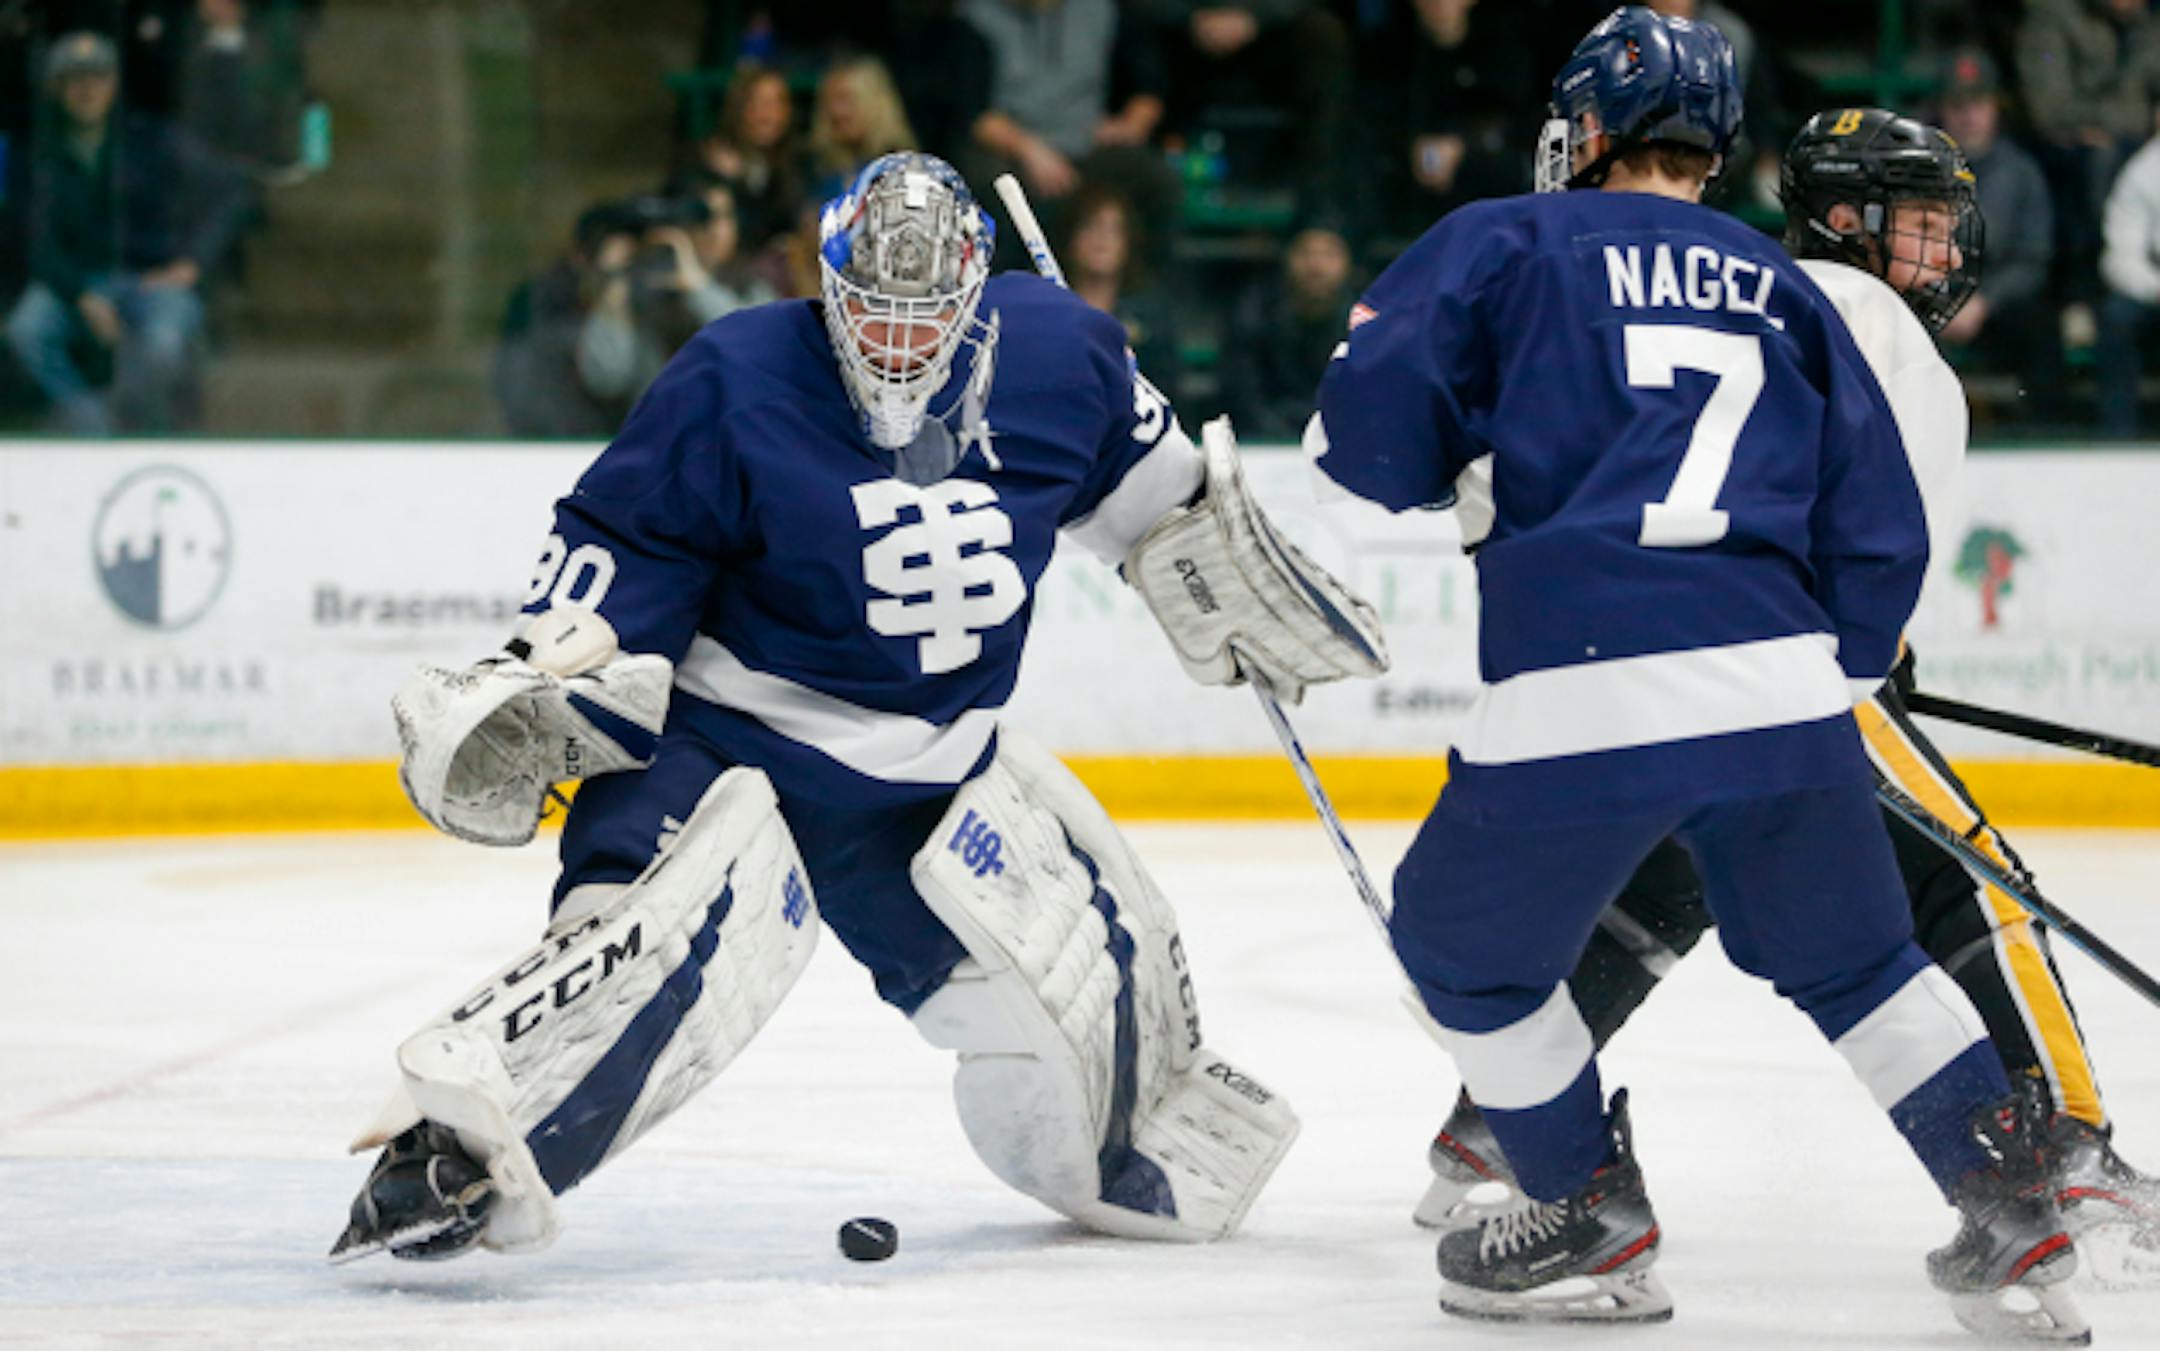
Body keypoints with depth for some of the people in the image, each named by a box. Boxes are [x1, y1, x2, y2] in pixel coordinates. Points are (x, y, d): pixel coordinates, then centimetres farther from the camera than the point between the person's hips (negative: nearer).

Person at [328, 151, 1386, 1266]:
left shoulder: (1054, 355, -5)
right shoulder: (735, 384, -17)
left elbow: (1145, 481, 15)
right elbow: (619, 544, -10)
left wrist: (1242, 592, 22)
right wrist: (542, 679, -21)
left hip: (937, 762, 6)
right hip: (729, 735, -6)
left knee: (1089, 944, 9)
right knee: (680, 930, -32)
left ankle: (1144, 1143, 40)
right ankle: (453, 1151, -36)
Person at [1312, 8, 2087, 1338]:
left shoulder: (1504, 244, 10)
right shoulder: (1786, 291, 21)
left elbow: (1371, 435, 2)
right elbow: (1880, 532, 16)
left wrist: (1461, 467, 24)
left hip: (1576, 709, -4)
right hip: (1779, 686, 4)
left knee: (1467, 943, 21)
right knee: (1858, 964, 23)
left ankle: (1593, 1220, 25)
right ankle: (2015, 1223, 16)